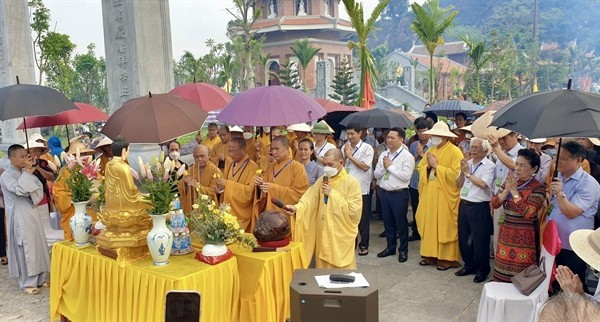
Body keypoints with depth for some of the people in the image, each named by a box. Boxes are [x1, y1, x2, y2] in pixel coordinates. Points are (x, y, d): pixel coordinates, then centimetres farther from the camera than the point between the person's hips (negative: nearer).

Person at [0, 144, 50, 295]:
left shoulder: (24, 173, 10)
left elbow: (38, 189, 5)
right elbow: (19, 190, -26)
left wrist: (30, 173, -6)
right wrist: (27, 172, -19)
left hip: (31, 212, 7)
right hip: (19, 216, -7)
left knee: (37, 245, 10)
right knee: (25, 248, -3)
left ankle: (40, 278, 21)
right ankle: (27, 282, 7)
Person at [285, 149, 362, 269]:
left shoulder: (352, 182, -9)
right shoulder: (322, 180, 8)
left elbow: (353, 211, -17)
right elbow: (309, 199, -4)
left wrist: (333, 194, -15)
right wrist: (296, 207, -23)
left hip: (341, 237, -5)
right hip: (322, 235, 5)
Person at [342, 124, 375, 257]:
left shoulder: (367, 148, -5)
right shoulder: (345, 147, 8)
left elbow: (365, 167, -13)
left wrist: (350, 156, -11)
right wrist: (345, 155, -10)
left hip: (362, 188, -4)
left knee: (363, 219, 6)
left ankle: (364, 245, 18)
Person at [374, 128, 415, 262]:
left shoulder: (407, 156, -11)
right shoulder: (383, 155, 8)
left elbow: (406, 176, -21)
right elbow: (376, 175, 6)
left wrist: (390, 166, -15)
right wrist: (384, 167, -13)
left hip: (399, 194, -6)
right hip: (384, 192, 6)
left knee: (401, 223, 5)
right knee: (388, 222, 16)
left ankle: (403, 250, 19)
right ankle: (390, 247, 30)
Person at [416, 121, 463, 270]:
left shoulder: (455, 152, -9)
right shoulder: (430, 150, 13)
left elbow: (455, 174, -18)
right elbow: (420, 168, 14)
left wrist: (436, 165, -16)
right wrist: (428, 165, -7)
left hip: (445, 196, -7)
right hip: (428, 194, 7)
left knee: (445, 227, -1)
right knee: (429, 224, 9)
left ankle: (447, 258, 8)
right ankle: (430, 254, 19)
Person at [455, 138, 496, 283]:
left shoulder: (489, 166, -9)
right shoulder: (467, 163, 9)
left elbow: (483, 184, -22)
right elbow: (458, 184, 9)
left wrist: (468, 173, -13)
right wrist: (462, 172, -8)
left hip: (479, 207, -6)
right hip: (464, 205, 6)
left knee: (479, 240, 3)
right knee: (463, 238, 14)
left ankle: (482, 269, 19)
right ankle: (469, 265, 31)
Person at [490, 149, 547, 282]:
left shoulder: (538, 187, -11)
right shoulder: (510, 181, 6)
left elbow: (527, 213, -23)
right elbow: (494, 203, 1)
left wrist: (514, 191, -20)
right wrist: (507, 190, -14)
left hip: (524, 237, -6)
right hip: (506, 233, 6)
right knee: (503, 271, 12)